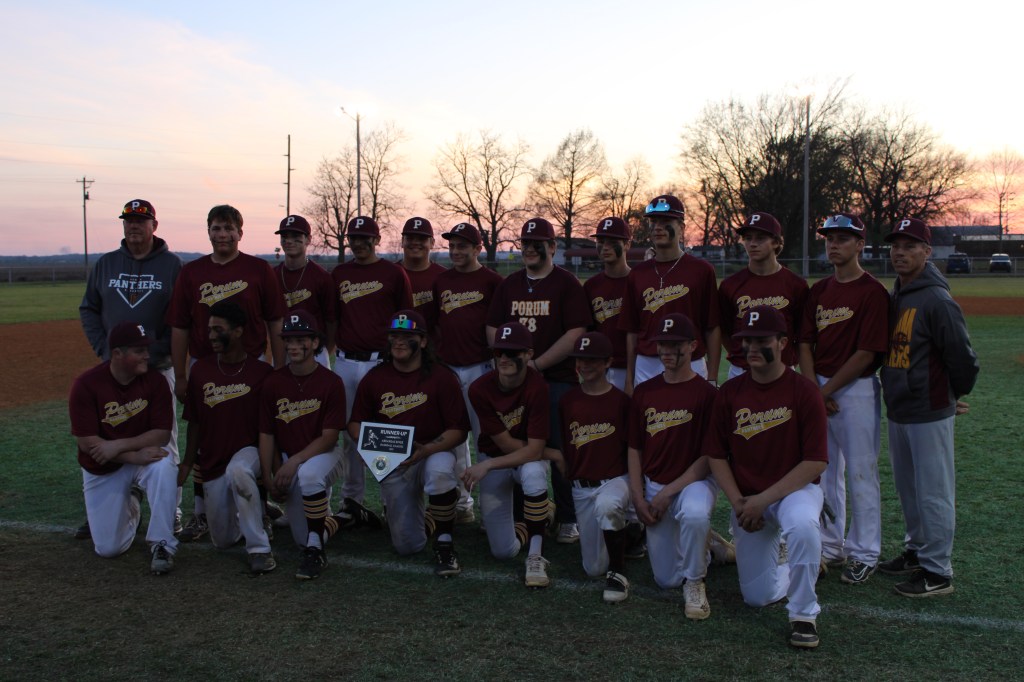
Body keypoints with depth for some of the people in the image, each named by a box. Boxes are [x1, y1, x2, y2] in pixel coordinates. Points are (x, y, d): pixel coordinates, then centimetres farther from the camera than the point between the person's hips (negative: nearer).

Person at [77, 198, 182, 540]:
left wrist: (163, 349, -12)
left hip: (158, 369, -3)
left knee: (164, 441, 3)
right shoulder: (105, 264, 10)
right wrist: (102, 347, 1)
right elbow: (89, 309, 14)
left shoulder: (172, 265, 1)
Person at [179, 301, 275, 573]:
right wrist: (187, 463, 4)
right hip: (212, 464, 4)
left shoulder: (262, 372, -8)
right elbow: (195, 422, 8)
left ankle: (259, 548, -29)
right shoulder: (200, 370, 2)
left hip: (249, 451, -4)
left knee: (237, 471, -41)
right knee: (222, 540, 7)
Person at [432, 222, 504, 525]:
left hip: (480, 369, -5)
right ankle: (461, 502, 19)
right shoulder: (441, 280, 13)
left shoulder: (492, 280, -2)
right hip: (447, 369, 5)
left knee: (484, 436, -1)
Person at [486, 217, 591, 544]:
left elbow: (576, 333, -10)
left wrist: (536, 364, -14)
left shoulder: (567, 283, -2)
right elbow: (492, 328, 14)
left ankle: (567, 520, 10)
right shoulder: (509, 284, 14)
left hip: (558, 379, -4)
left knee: (559, 449, -2)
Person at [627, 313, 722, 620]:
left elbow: (710, 456, -13)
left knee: (694, 514, -41)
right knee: (665, 580, 4)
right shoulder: (644, 392, 3)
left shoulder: (706, 393, -11)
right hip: (653, 486, 4)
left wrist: (668, 492, -17)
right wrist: (638, 499, -4)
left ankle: (694, 583, -14)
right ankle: (708, 541, 34)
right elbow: (634, 449, 6)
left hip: (694, 481, -4)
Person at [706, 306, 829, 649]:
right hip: (746, 499, 4)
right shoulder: (730, 392, -2)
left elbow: (816, 462, -15)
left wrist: (763, 500, -19)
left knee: (803, 525, -39)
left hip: (795, 490, -3)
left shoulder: (804, 391, -13)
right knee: (757, 596, 4)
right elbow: (716, 455, 3)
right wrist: (738, 502, -11)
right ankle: (799, 569, 37)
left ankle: (804, 614, -17)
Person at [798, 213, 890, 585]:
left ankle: (863, 554, 14)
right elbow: (805, 343, 8)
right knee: (823, 472, 13)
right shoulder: (818, 290, 10)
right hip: (818, 390, 6)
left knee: (860, 474, 2)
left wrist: (827, 389, -13)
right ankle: (829, 548, 25)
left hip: (856, 390, -6)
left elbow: (867, 353, -14)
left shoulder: (873, 292, -10)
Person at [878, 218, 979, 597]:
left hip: (929, 413, -9)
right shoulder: (893, 296, 10)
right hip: (897, 410, 9)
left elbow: (962, 356, -14)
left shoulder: (937, 299, -16)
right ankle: (916, 552, 33)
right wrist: (892, 387, 15)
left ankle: (938, 572, 7)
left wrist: (957, 396, -1)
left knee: (933, 491, -2)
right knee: (907, 488, 18)